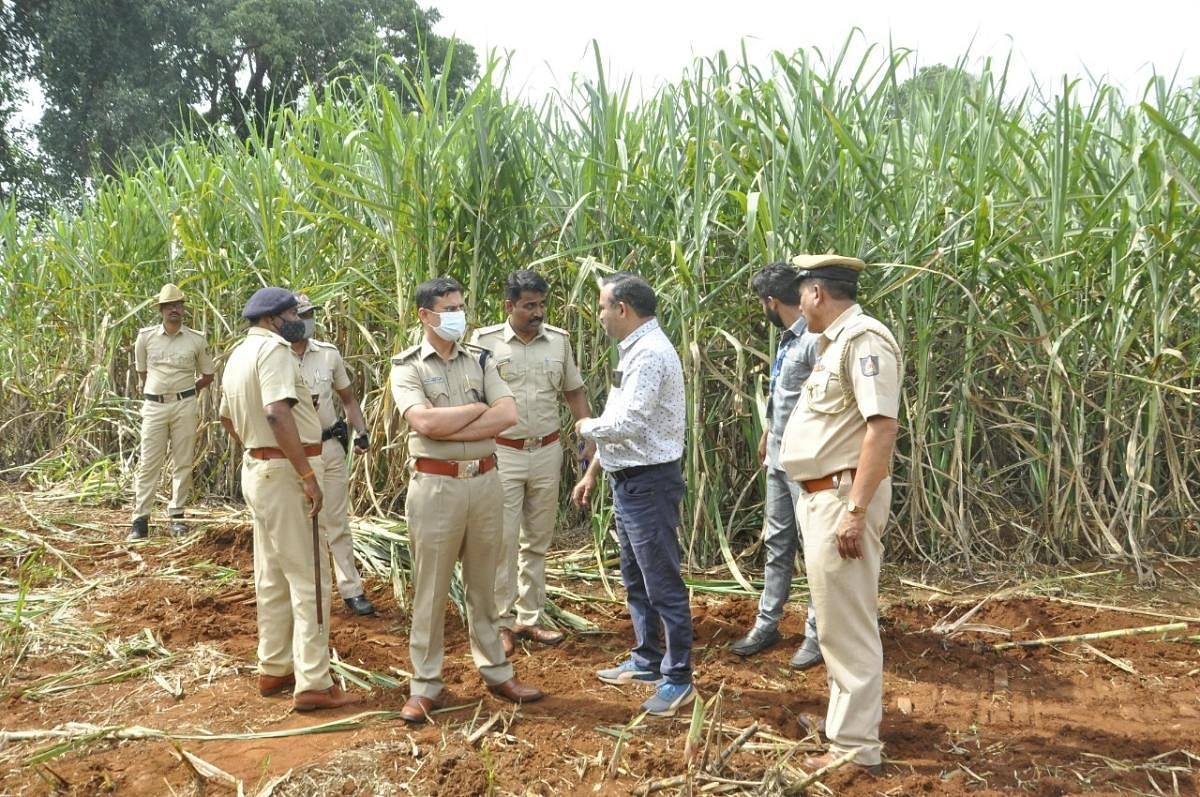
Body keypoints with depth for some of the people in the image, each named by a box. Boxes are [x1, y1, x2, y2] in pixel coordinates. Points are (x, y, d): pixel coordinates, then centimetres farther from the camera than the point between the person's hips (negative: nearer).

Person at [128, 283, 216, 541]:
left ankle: (176, 515, 14)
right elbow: (141, 370, 15)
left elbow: (207, 375, 11)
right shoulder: (145, 337, 0)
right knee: (149, 463, 0)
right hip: (154, 406, 0)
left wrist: (184, 392, 6)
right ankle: (140, 519, 3)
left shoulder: (197, 340, 0)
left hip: (185, 405, 0)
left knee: (183, 462, 5)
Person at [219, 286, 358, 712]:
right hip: (285, 473, -10)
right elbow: (277, 413, -29)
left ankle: (273, 669, 27)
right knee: (309, 577, -4)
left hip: (257, 469, 10)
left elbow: (227, 419, 25)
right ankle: (313, 684, -1)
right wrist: (308, 476, -27)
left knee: (272, 577, 17)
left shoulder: (239, 353, 14)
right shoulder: (273, 348, -16)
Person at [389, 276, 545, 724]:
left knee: (483, 584, 15)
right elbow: (425, 423, -20)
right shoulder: (406, 367, -4)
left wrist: (450, 428, -14)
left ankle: (496, 672, 26)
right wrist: (477, 407, -9)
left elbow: (508, 415, -6)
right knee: (430, 589, 4)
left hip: (484, 481, 4)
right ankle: (425, 684, 15)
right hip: (436, 485, -4)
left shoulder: (480, 361, 8)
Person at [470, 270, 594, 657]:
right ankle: (501, 621, 13)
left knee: (537, 540, 12)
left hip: (547, 452, 4)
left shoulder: (559, 340, 3)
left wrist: (591, 440, 4)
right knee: (503, 539, 0)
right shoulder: (485, 341, -7)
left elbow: (575, 392, 12)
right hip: (501, 453, -3)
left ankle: (529, 618, 24)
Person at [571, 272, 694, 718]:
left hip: (649, 484, -11)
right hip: (628, 481, 11)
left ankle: (677, 679, 9)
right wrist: (592, 473, 21)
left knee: (662, 584, -2)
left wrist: (586, 427, -9)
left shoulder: (650, 354, -20)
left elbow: (627, 424, -28)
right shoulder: (632, 350, 13)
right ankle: (646, 661, 33)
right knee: (634, 578, 20)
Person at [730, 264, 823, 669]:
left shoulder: (815, 340, -20)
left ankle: (817, 634, 11)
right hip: (778, 457, 9)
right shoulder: (787, 338, 9)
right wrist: (768, 432, 28)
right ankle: (766, 623, 24)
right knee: (777, 543, 15)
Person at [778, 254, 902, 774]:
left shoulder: (863, 338, -16)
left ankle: (856, 748, 6)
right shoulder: (835, 342, 16)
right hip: (820, 495, 11)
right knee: (837, 618, 20)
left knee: (846, 623, -4)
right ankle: (847, 717, 35)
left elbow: (882, 426, -24)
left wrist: (856, 510, -28)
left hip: (842, 496, -11)